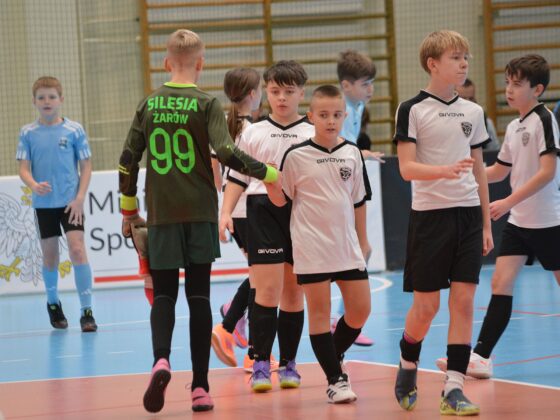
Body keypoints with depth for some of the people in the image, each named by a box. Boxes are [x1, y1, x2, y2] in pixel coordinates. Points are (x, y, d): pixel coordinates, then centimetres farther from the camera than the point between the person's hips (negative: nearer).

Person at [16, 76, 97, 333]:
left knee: (77, 250, -14)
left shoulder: (74, 130, -2)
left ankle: (86, 311, -10)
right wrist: (34, 185, -23)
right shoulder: (28, 133, 2)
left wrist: (79, 198, -9)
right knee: (50, 256, 11)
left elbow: (86, 166, 0)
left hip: (71, 203, -2)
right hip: (44, 203, 2)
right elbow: (23, 168, -2)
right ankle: (53, 303, 33)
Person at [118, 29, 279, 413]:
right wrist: (270, 173, -8)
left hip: (161, 213, 2)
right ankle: (200, 387, 2)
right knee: (199, 295, 5)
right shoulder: (206, 104, -4)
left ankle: (161, 359, -21)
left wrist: (129, 209, 17)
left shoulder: (149, 104, 5)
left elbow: (128, 159, 6)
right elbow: (226, 152, -17)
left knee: (164, 294, 8)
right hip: (200, 213, -1)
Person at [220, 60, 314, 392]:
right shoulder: (254, 134, 8)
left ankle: (288, 364, 14)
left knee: (293, 292, 6)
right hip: (263, 212, -1)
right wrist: (226, 212, -1)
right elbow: (237, 177, 10)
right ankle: (261, 364, -6)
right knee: (267, 289, -10)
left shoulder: (312, 134, 8)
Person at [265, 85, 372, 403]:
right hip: (312, 248, -4)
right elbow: (281, 199, 1)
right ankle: (336, 380, 7)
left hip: (347, 246, 4)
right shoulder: (297, 156, -4)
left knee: (360, 310, 5)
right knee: (319, 311, 1)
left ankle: (333, 356, 29)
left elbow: (359, 200, 13)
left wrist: (362, 239, 15)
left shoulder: (352, 153, 5)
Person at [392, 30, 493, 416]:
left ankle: (454, 389, -1)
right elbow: (407, 168, -12)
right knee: (426, 305, 1)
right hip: (430, 214, -4)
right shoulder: (413, 110, -4)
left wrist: (487, 223, 12)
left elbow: (479, 169, 15)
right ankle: (408, 367, 27)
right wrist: (445, 170, -30)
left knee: (464, 301, -3)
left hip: (468, 215, 4)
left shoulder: (473, 112, 10)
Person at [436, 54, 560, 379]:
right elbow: (501, 170, 23)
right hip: (518, 220, 7)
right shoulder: (514, 127, 11)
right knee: (501, 282, -2)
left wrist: (509, 201, -25)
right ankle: (482, 356, -7)